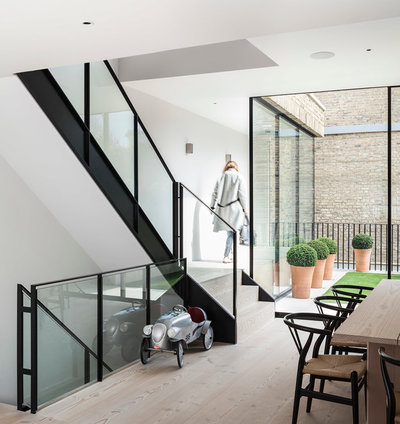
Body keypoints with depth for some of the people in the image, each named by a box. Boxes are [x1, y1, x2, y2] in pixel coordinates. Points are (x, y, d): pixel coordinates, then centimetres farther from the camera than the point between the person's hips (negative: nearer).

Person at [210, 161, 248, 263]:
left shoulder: (221, 177, 9)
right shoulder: (239, 177, -1)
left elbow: (215, 193, 9)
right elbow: (242, 194, -4)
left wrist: (212, 206, 16)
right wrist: (244, 208, 4)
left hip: (222, 209, 4)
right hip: (234, 208, -4)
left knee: (229, 232, 14)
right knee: (231, 233, -1)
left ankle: (228, 254, 17)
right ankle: (226, 256, -4)